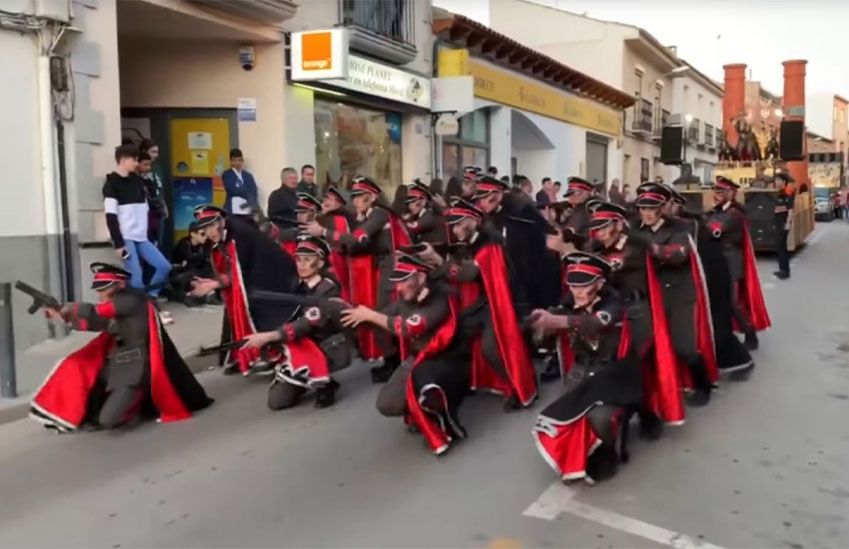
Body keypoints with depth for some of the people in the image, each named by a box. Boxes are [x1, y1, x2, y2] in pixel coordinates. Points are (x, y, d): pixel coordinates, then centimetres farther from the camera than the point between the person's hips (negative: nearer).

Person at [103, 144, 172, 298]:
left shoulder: (138, 181, 16)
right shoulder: (112, 183, -4)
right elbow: (111, 216, -11)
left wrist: (148, 232, 14)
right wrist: (118, 243, -16)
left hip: (141, 237, 7)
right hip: (125, 238, -7)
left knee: (165, 266, 1)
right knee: (136, 274, -13)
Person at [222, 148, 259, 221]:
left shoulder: (248, 176, 14)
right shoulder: (226, 175, 4)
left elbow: (254, 194, 3)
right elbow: (233, 190, -11)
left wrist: (248, 203, -15)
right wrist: (247, 194, -3)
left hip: (248, 212, 4)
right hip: (233, 212, -3)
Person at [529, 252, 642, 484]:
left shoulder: (612, 303, -16)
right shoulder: (572, 303, -1)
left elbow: (594, 323, -38)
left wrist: (556, 320, -55)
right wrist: (545, 321, -33)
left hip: (612, 374, -4)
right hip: (582, 371, 4)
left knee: (599, 417, -30)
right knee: (564, 415, -20)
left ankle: (604, 459, 3)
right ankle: (576, 457, 13)